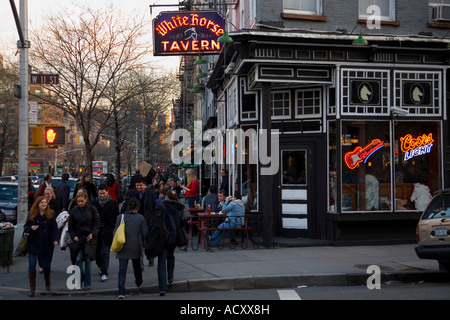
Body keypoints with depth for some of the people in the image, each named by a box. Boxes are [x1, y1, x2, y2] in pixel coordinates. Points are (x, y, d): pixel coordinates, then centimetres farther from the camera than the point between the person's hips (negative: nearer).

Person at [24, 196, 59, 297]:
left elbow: (54, 228, 0)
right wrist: (31, 228, -17)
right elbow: (25, 227, 5)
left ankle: (48, 284, 34)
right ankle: (32, 288, 3)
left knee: (46, 265, 9)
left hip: (45, 244, 0)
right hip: (33, 244, 0)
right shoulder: (32, 215, 2)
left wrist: (55, 239, -13)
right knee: (32, 265, -5)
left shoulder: (50, 215, 1)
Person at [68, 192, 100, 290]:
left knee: (87, 260, 0)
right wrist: (73, 236, -6)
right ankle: (80, 278, 10)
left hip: (89, 237, -1)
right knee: (78, 258, -11)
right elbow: (70, 226, 9)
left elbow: (97, 223, 1)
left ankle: (87, 283, 8)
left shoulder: (91, 209, 0)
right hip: (78, 238, 1)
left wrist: (92, 234, -12)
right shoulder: (73, 211, 5)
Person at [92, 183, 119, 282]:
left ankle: (104, 273, 0)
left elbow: (117, 217, 3)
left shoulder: (113, 203, -1)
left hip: (108, 232, -3)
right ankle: (101, 267, 37)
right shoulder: (94, 203, 5)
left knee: (105, 253, -5)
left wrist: (115, 231, -2)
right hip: (96, 231, 3)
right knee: (96, 252, 11)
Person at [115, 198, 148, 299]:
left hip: (123, 248, 0)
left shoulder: (120, 217, -2)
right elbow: (145, 233, -4)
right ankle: (139, 282, 45)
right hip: (136, 247, 0)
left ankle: (121, 292, -9)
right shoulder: (140, 218, -5)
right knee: (137, 265, 24)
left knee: (122, 269, -1)